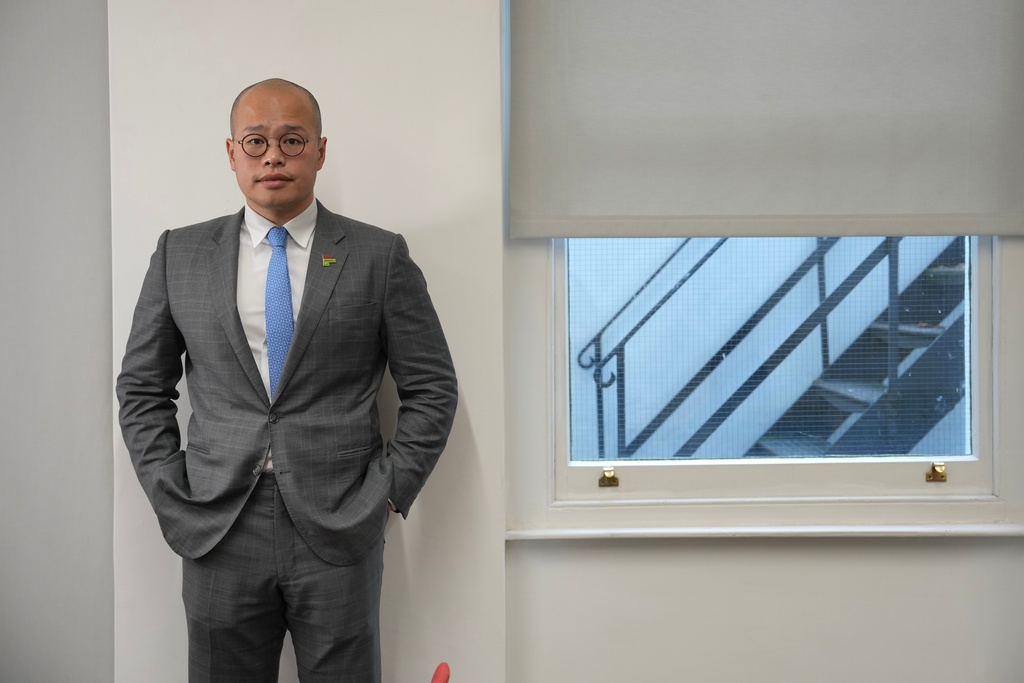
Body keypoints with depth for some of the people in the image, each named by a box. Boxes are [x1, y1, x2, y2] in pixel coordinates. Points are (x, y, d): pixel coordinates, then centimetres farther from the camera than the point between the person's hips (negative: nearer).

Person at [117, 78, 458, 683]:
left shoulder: (379, 256, 2)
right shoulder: (180, 254, 7)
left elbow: (432, 388, 3)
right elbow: (142, 387, 11)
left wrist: (388, 491, -4)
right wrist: (172, 495, 2)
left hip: (340, 533, -1)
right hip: (217, 534, 2)